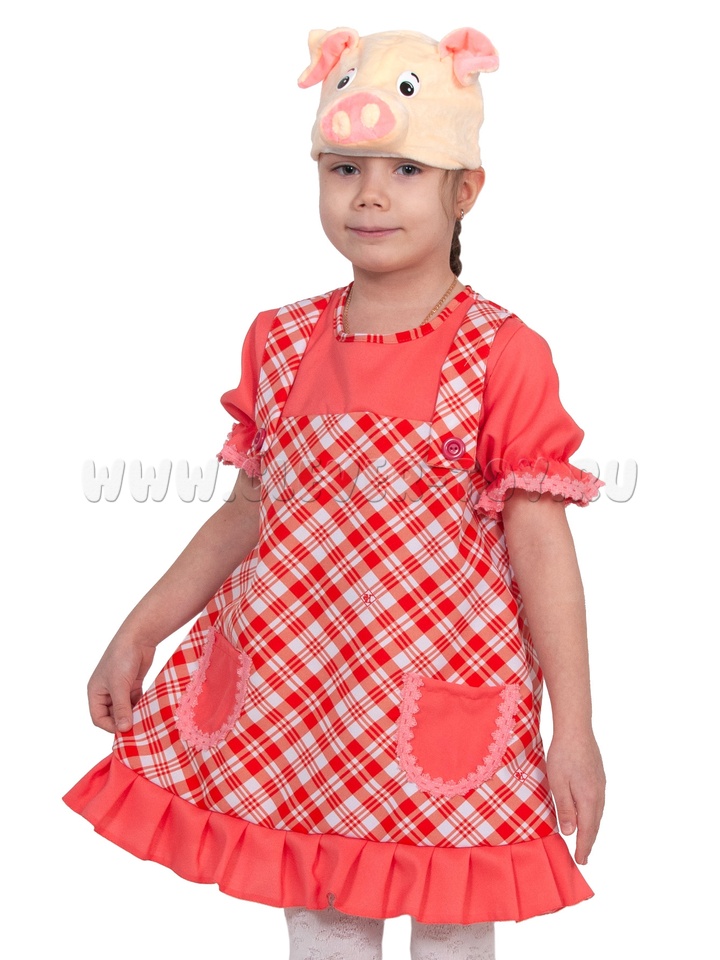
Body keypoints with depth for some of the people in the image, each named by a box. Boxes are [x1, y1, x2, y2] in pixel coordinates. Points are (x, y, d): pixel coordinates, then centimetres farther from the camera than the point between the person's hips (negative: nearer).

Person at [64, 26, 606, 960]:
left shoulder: (503, 355, -10)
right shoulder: (279, 342, 3)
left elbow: (541, 548, -9)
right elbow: (247, 514, 11)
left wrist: (574, 728, -9)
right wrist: (138, 634, 11)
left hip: (441, 700, -4)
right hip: (291, 689, 4)